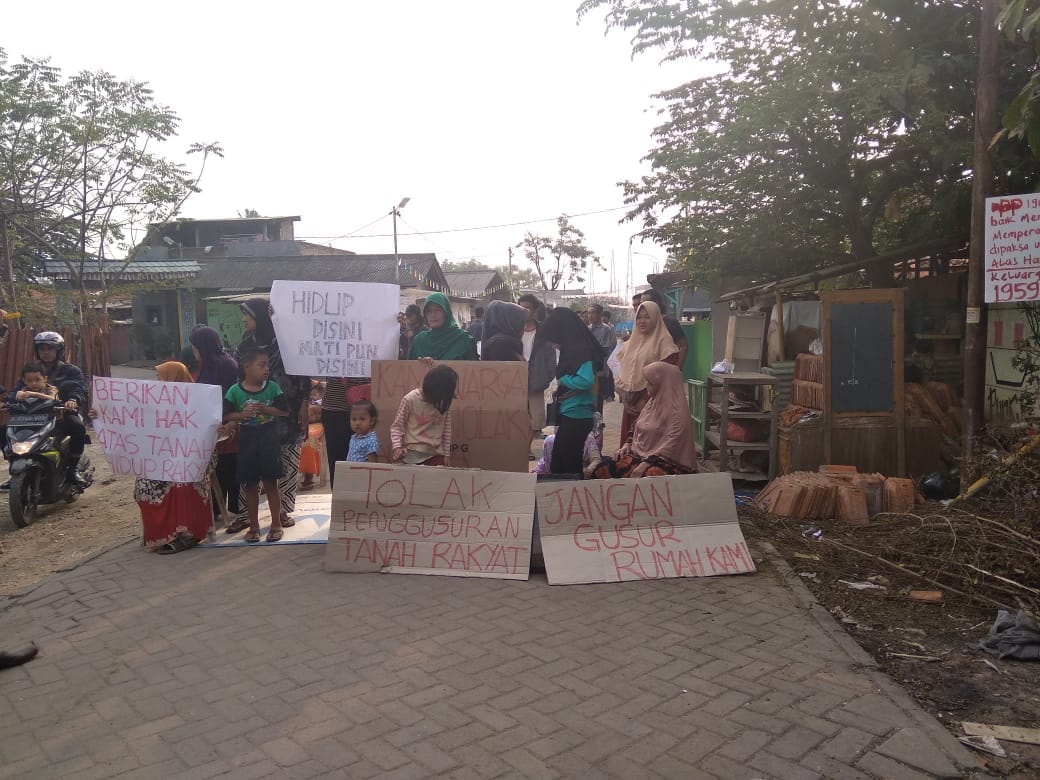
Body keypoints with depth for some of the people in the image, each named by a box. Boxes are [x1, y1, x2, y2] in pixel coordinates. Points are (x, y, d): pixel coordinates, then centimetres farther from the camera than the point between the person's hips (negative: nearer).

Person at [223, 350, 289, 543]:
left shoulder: (272, 387, -4)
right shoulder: (235, 391, -5)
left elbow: (284, 411, -3)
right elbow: (225, 415, -2)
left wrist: (264, 409, -17)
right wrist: (240, 415, -19)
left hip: (269, 437, 0)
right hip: (247, 439, 1)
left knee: (271, 484, 6)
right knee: (251, 486, 10)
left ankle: (276, 525, 17)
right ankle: (254, 527, 21)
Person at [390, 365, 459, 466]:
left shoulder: (444, 402, 0)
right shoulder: (410, 399, -11)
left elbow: (447, 429, 8)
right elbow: (396, 426, -3)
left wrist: (447, 454, 7)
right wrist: (397, 447, -18)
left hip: (436, 455, 3)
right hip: (413, 454, -3)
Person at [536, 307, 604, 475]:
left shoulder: (581, 350, -18)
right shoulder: (572, 349, 11)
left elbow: (586, 380, -30)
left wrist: (562, 378, -14)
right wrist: (560, 389, 0)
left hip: (576, 416, -9)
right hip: (569, 414, 9)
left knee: (567, 464, 1)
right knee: (559, 462, 17)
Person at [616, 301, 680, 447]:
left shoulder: (663, 340, -5)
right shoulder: (631, 343, 14)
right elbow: (623, 373, 14)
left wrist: (646, 399, -13)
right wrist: (624, 399, 1)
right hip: (631, 404, 6)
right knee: (628, 440, 7)